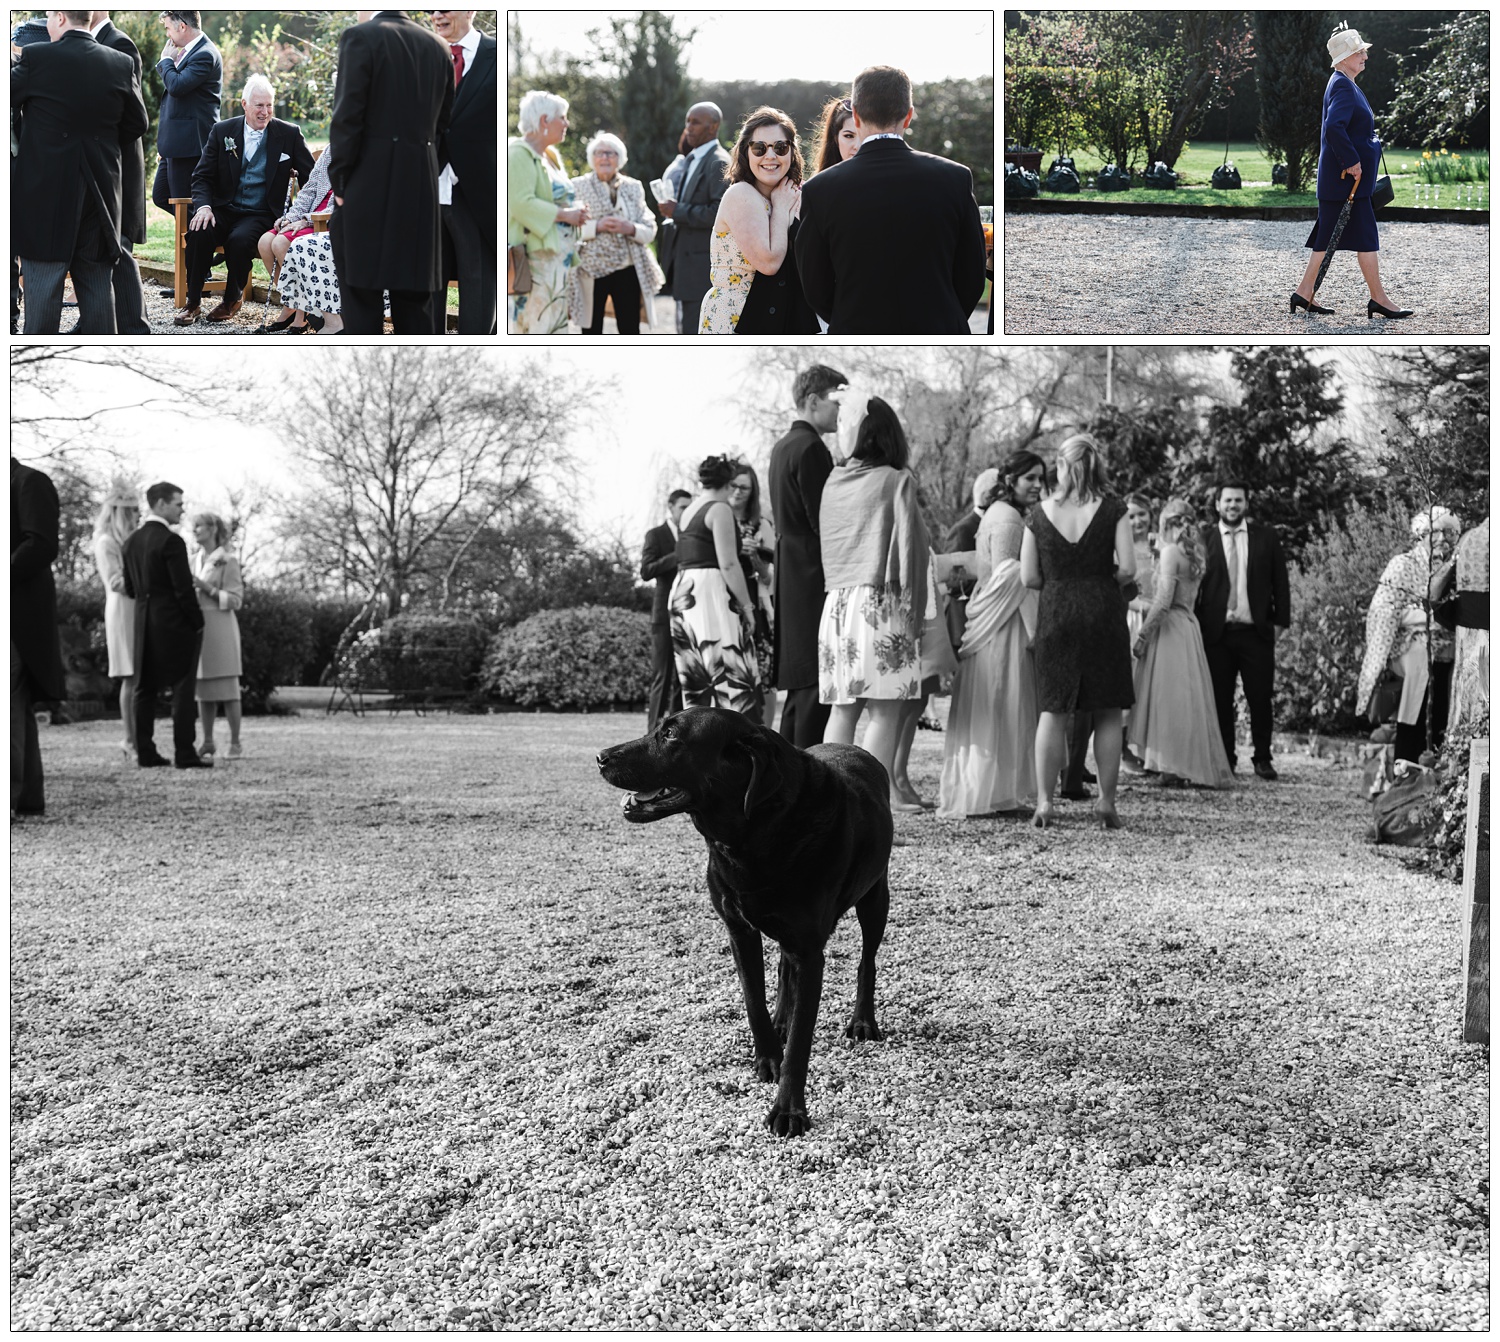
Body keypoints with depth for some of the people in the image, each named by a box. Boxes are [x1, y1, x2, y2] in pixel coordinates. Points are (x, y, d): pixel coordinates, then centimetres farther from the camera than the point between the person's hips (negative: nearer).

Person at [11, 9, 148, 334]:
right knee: (97, 281, 9)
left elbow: (8, 100, 2)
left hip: (45, 189, -4)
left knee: (43, 285, 1)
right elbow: (136, 125, 9)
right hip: (100, 191, 4)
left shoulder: (35, 57, -9)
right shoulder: (121, 64, 1)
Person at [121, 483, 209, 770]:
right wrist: (198, 623, -7)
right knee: (182, 689, -3)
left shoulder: (131, 542, 9)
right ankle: (184, 753, -5)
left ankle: (145, 752, 11)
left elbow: (129, 588, 14)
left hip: (144, 623, 7)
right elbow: (184, 589, -16)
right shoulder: (171, 541, -14)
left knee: (145, 688, 10)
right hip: (175, 623, -7)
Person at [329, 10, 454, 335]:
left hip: (368, 188, -5)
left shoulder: (360, 38, -6)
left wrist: (339, 182, -4)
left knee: (361, 295, 1)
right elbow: (442, 123, 13)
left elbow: (347, 117, -10)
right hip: (421, 193, 5)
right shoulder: (437, 47, 11)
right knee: (414, 296, 10)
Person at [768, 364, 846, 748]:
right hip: (814, 576, -10)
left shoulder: (783, 445, 18)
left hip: (790, 574, 10)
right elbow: (823, 521, -17)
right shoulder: (811, 447, -13)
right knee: (817, 682, -9)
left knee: (800, 684, 13)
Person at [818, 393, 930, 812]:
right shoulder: (896, 482, -5)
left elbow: (824, 547, 12)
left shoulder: (832, 482, 8)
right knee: (885, 710, -3)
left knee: (842, 707, 9)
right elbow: (908, 549, -7)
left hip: (836, 601, 5)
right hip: (881, 603, -5)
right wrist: (913, 614, -3)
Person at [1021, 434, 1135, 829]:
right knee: (1107, 713, 7)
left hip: (1055, 615, 1)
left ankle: (1044, 802, 3)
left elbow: (1029, 577, 0)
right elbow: (1128, 568, -8)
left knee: (1052, 710, 6)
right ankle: (1106, 803, 8)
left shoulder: (1040, 513, 1)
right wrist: (1102, 578, 11)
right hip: (1103, 613, -1)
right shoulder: (1111, 509, -3)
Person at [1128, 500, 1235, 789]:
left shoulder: (1171, 551, -11)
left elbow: (1163, 601, -18)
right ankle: (1196, 765, 12)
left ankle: (1175, 767, -5)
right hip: (1188, 626, 8)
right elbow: (1187, 597, 11)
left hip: (1169, 628, -8)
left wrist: (1142, 635, -14)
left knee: (1169, 697, -5)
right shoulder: (1194, 555, 13)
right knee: (1188, 698, 9)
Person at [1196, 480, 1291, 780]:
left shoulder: (1267, 537, 7)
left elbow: (1280, 582, 7)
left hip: (1256, 631, 1)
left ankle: (1262, 758, 14)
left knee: (1261, 698, 2)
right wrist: (1199, 627, -4)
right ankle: (1225, 760, 13)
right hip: (1217, 632, 0)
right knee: (1220, 700, 4)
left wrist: (1280, 621, 0)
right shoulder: (1203, 540, 3)